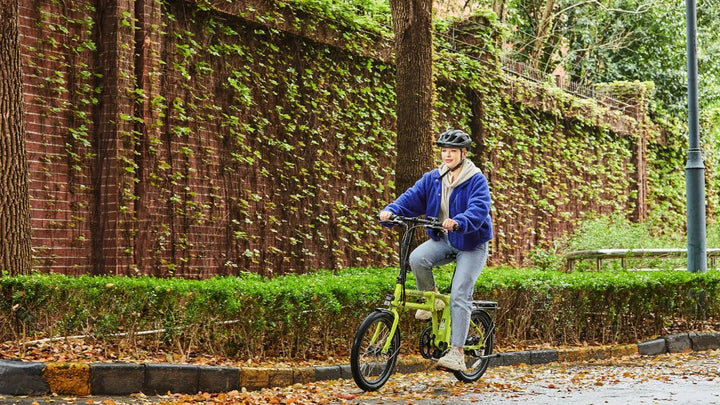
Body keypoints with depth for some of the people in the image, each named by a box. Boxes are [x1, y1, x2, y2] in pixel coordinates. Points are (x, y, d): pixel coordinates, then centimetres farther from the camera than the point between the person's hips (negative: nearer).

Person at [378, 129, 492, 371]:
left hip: (471, 244, -5)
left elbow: (479, 209, -29)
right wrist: (391, 211, -26)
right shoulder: (432, 179, 3)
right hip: (442, 241, 5)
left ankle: (457, 352, -13)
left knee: (459, 296, -15)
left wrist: (458, 222, -49)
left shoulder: (476, 180, -13)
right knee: (417, 258, -26)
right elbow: (412, 198, -5)